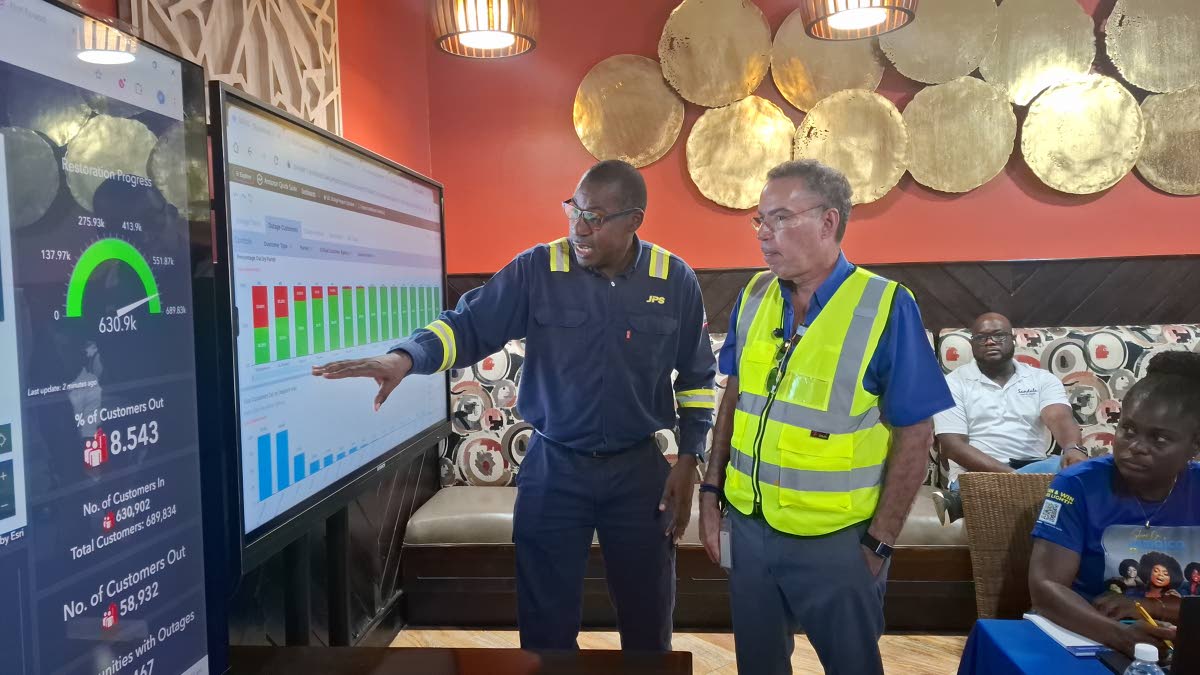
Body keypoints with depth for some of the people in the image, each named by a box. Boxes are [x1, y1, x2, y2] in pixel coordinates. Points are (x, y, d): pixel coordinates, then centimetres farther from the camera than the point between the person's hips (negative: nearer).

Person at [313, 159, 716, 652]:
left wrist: (688, 462, -1)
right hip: (553, 468, 0)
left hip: (640, 470, 1)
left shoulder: (676, 281, -5)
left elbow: (698, 378, 3)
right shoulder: (536, 270, -9)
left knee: (648, 618, 17)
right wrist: (404, 357, -29)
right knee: (546, 621, 12)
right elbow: (468, 326, -10)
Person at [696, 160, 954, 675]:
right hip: (749, 525, 5)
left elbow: (914, 435, -12)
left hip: (835, 539, -4)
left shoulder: (886, 307, -15)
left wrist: (879, 542, -11)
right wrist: (711, 491, 7)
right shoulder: (753, 297, 0)